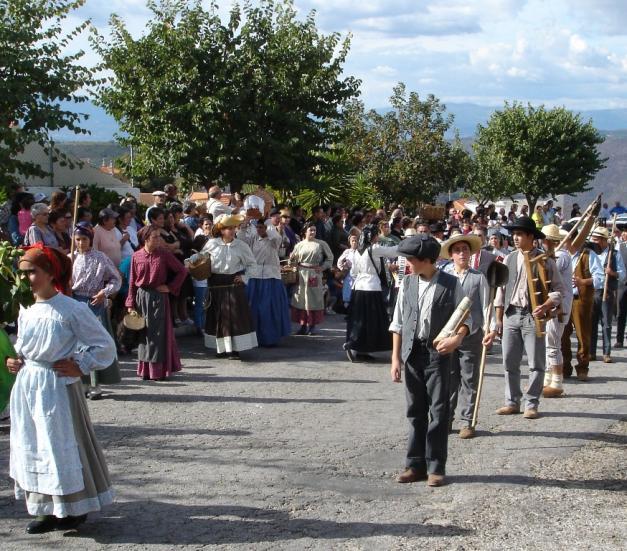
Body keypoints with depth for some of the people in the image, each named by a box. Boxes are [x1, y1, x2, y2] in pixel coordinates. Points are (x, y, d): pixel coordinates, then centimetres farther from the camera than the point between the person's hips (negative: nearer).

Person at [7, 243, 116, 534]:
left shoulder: (71, 310, -13)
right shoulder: (26, 310, 6)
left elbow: (105, 345, -8)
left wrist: (80, 366, -12)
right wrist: (13, 361, 4)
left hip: (58, 388, -7)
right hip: (27, 386, 7)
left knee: (63, 446, -1)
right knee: (31, 447, 11)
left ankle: (75, 509, 15)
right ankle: (47, 510, 24)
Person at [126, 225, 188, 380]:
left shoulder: (164, 254, -3)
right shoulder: (137, 256, 1)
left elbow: (182, 271, 2)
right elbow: (132, 282, 4)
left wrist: (170, 287, -4)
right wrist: (131, 304, 0)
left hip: (159, 297, -2)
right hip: (141, 297, 2)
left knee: (158, 333, -1)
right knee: (144, 333, 8)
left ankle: (159, 370, 5)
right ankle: (145, 370, 17)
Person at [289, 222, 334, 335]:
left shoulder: (321, 244, 2)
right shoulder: (299, 245, 7)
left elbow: (330, 257, 9)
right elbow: (293, 262, 10)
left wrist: (323, 267, -4)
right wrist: (291, 259, -13)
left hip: (315, 274, -2)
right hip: (302, 274, 2)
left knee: (314, 299, 2)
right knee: (301, 299, 1)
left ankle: (312, 325, 9)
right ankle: (303, 325, 8)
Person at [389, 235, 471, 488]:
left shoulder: (450, 284, -4)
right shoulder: (407, 283, 7)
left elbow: (466, 317, 1)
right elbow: (398, 322, 9)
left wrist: (457, 338, -19)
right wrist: (396, 357, 5)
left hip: (438, 354, -3)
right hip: (412, 353, 4)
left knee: (438, 411, 0)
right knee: (415, 411, 9)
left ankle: (436, 467, 8)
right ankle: (416, 465, 17)